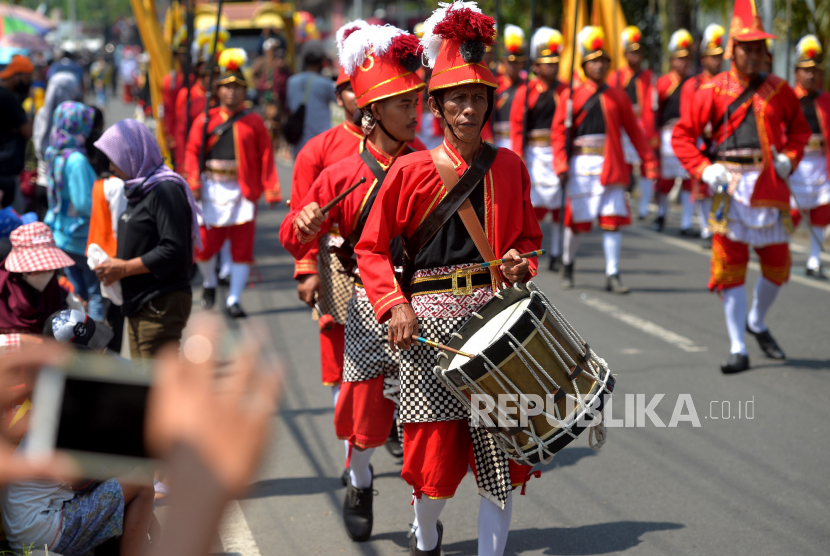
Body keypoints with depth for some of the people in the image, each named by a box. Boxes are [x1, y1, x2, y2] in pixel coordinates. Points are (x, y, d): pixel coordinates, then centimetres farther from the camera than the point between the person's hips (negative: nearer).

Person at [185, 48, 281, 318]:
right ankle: (209, 283, 32)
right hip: (212, 191, 1)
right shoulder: (205, 120, 6)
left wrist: (271, 190, -8)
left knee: (242, 247, -3)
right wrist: (194, 182, -9)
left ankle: (234, 300, 5)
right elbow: (192, 152, 4)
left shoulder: (254, 122, 4)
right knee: (206, 243, 2)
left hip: (243, 192, -1)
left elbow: (266, 156, 0)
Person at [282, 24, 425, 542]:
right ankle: (360, 482, 39)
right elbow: (294, 238, 3)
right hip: (370, 309, -1)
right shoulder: (344, 175, -3)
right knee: (366, 415, 7)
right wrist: (303, 227, -21)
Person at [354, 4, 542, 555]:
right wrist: (395, 305, -12)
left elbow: (529, 237, 20)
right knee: (436, 446, 2)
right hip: (430, 318, -2)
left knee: (500, 444, -2)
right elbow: (372, 248, 2)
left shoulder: (509, 167, 7)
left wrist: (521, 265, -2)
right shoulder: (411, 170, -2)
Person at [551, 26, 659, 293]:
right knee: (577, 220, 3)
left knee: (613, 219, -4)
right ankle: (568, 264, 26)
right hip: (581, 167, -1)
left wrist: (649, 163, 3)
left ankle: (613, 276, 0)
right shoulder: (572, 96, 4)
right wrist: (561, 164, -13)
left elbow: (634, 131, 9)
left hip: (611, 167, 1)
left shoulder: (618, 96, 9)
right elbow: (559, 131, 0)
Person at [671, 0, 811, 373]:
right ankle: (738, 349, 0)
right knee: (729, 267, -5)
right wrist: (704, 170, -10)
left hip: (771, 186, 3)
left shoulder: (779, 91, 6)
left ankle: (757, 323, 37)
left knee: (777, 264, 10)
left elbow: (800, 128, 20)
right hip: (731, 188, -3)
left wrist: (789, 159, 2)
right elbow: (682, 136, 2)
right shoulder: (712, 92, -2)